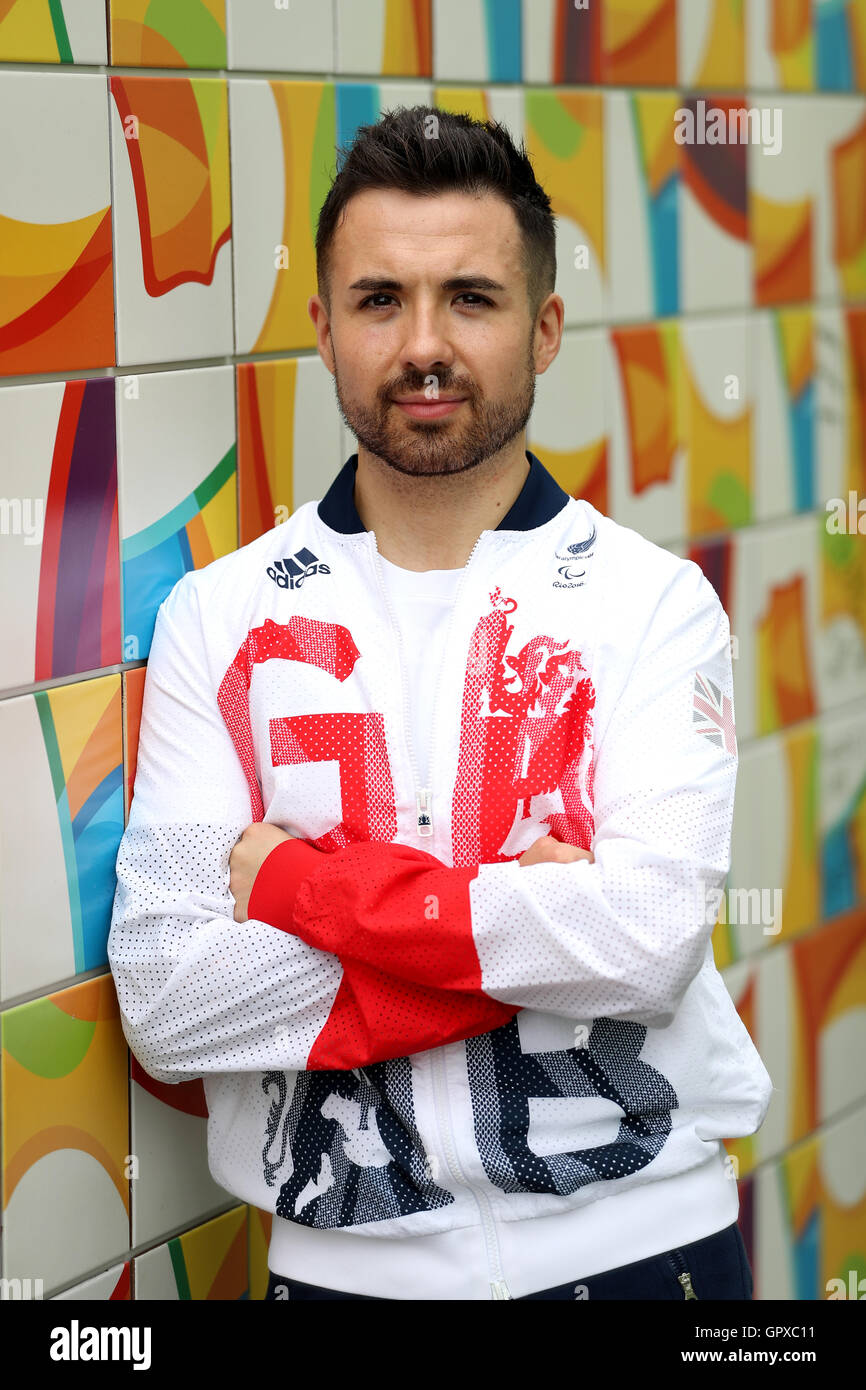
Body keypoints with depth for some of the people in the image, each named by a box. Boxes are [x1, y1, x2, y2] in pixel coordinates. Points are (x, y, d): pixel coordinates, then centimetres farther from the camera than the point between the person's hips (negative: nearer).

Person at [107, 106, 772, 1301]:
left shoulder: (652, 600, -3)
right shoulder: (219, 618, -1)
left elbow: (653, 934, -18)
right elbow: (164, 1003, -11)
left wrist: (301, 879, -13)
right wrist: (520, 931, -16)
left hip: (638, 1239, 0)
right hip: (350, 1258, 1)